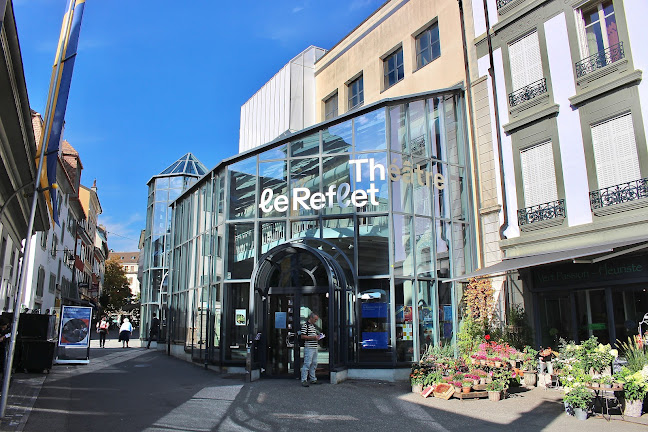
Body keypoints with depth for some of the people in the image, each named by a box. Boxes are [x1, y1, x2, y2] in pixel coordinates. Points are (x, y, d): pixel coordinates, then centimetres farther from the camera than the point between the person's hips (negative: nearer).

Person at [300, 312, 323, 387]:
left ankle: (313, 379, 21)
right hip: (309, 348, -9)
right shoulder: (305, 325, -10)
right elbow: (302, 336, -15)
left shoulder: (314, 326, 18)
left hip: (315, 347, 9)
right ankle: (304, 380, -4)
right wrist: (313, 337, -18)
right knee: (307, 363, -9)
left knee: (314, 364, 12)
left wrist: (318, 336, 10)